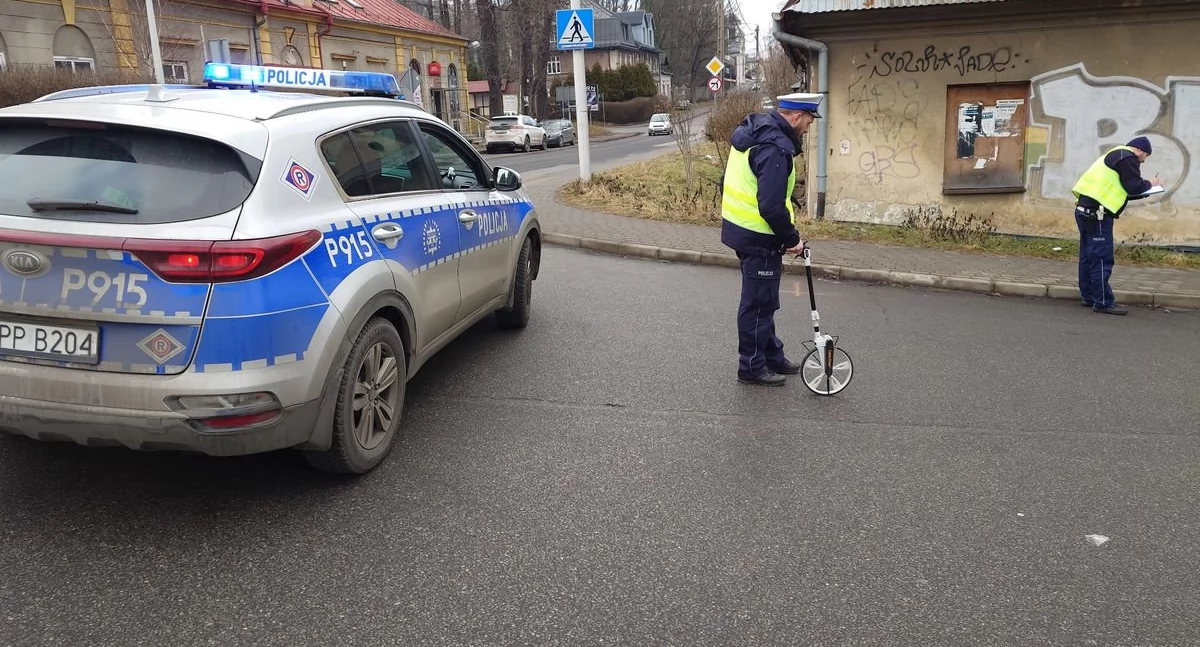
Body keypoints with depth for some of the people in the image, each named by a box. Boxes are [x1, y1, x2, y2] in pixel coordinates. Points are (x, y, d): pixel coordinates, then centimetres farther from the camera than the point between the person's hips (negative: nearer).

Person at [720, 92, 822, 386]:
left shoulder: (752, 131, 8)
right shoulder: (776, 147, -24)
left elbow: (732, 183, 17)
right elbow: (772, 206, -29)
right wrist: (791, 238, -14)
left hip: (739, 227, 10)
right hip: (759, 237, -10)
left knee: (762, 300, 20)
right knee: (759, 303, 3)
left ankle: (772, 355, 32)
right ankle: (752, 367, 15)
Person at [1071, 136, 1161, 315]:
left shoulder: (1116, 155, 26)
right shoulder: (1128, 158, -5)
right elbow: (1134, 187, -11)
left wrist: (1145, 190, 20)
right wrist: (1149, 184, 8)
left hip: (1086, 210, 10)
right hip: (1096, 212, -10)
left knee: (1088, 256, 14)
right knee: (1101, 259, -8)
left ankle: (1088, 297, 21)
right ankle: (1103, 302, -6)